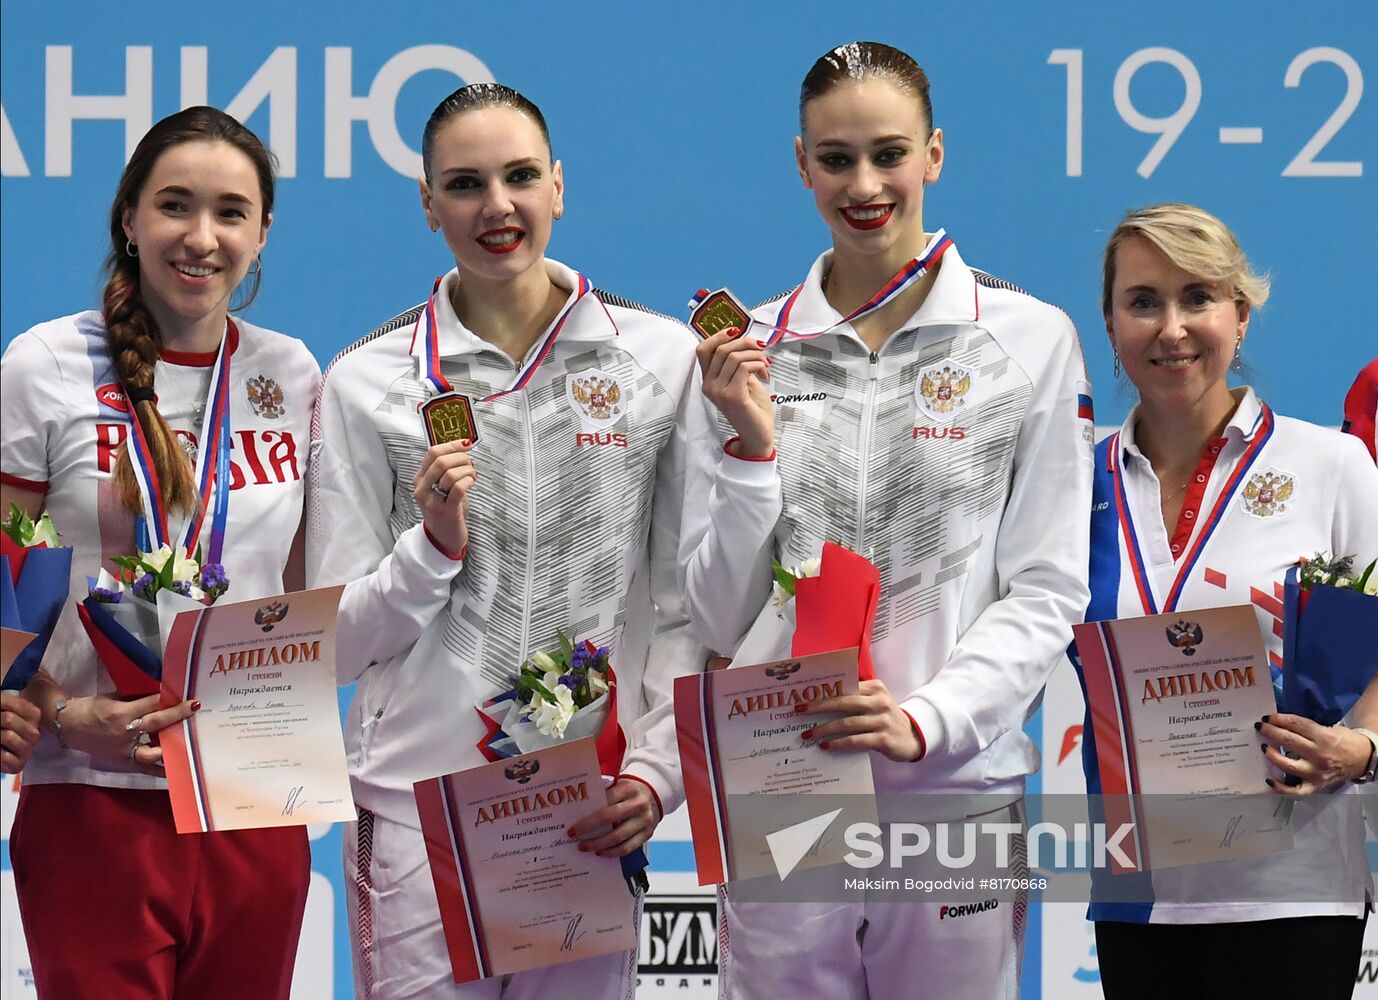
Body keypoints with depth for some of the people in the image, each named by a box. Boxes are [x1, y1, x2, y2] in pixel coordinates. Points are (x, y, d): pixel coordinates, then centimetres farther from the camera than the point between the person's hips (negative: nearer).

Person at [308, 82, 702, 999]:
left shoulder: (662, 361, 4)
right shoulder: (366, 383, 3)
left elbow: (694, 606, 6)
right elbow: (341, 644, 4)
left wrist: (661, 771, -5)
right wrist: (435, 545, -12)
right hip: (417, 814, 0)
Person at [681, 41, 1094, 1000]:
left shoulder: (1032, 338, 0)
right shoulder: (745, 350, 5)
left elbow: (1046, 589, -3)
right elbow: (721, 615, 4)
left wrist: (926, 721, -16)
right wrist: (749, 448, -10)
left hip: (958, 787, -1)